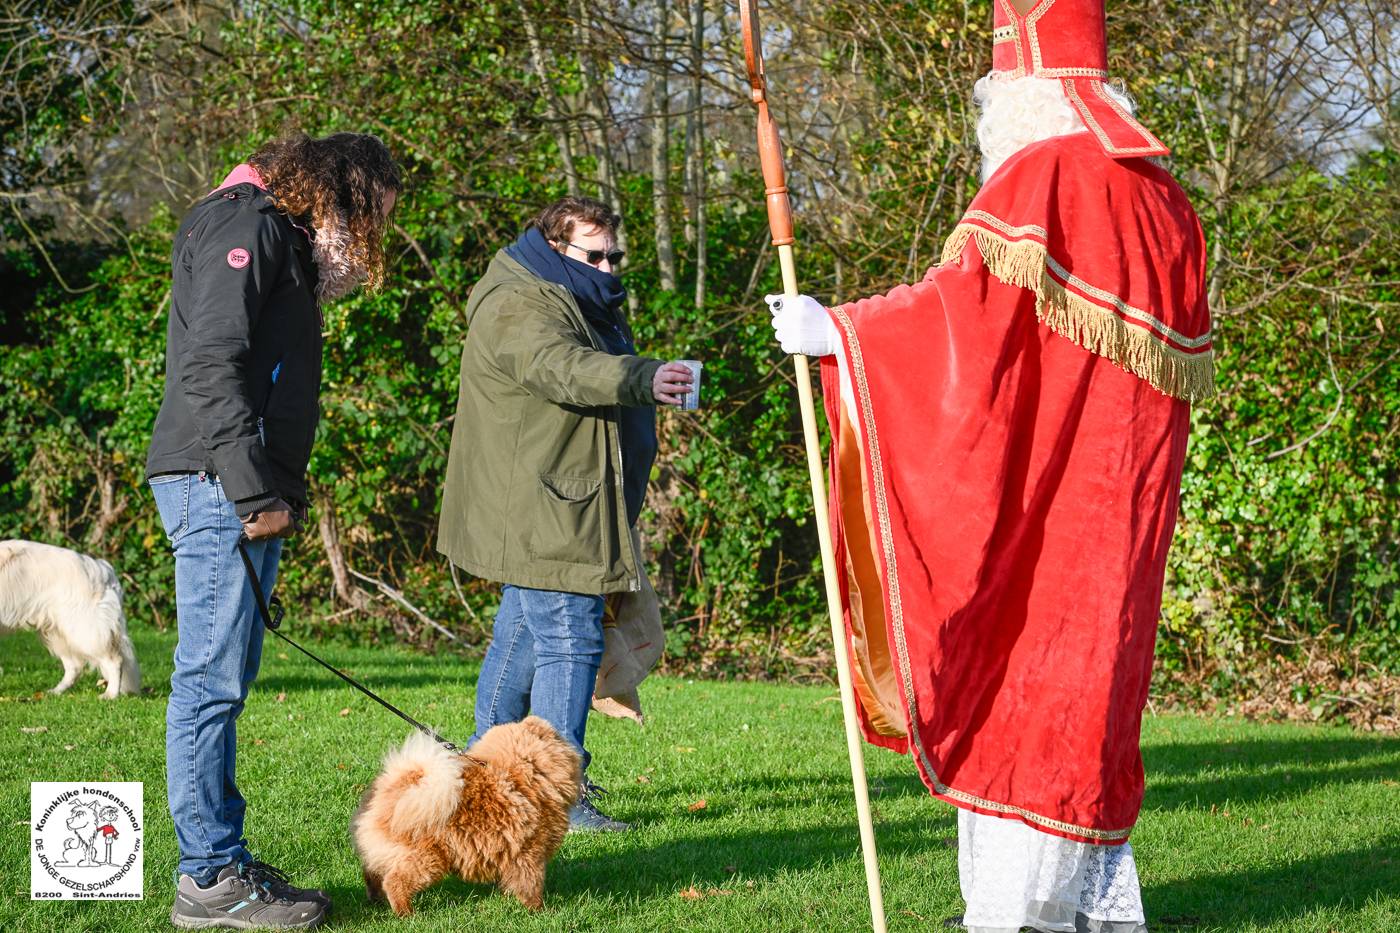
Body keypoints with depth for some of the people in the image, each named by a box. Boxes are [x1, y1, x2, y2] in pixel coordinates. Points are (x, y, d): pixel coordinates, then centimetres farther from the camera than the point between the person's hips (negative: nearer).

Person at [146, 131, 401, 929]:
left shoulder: (281, 237, 24)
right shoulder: (247, 222, -7)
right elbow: (211, 364, -19)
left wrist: (276, 490, 14)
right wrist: (253, 490, -23)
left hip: (247, 492, 11)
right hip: (216, 483, -11)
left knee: (224, 681, 11)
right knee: (212, 677, -8)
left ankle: (221, 861, 16)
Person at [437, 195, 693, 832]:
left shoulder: (585, 305, 20)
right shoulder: (517, 306, -17)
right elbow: (564, 368, -37)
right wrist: (642, 379, -52)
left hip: (558, 513, 11)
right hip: (541, 516, -11)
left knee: (523, 632, 18)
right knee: (569, 639, -14)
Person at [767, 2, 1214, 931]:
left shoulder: (1041, 176, -13)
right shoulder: (1161, 200, 12)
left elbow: (964, 305, -23)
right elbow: (1188, 363, 17)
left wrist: (836, 330, -14)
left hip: (1034, 490, -8)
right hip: (1126, 501, 8)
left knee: (1015, 679, -5)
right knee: (1089, 679, 13)